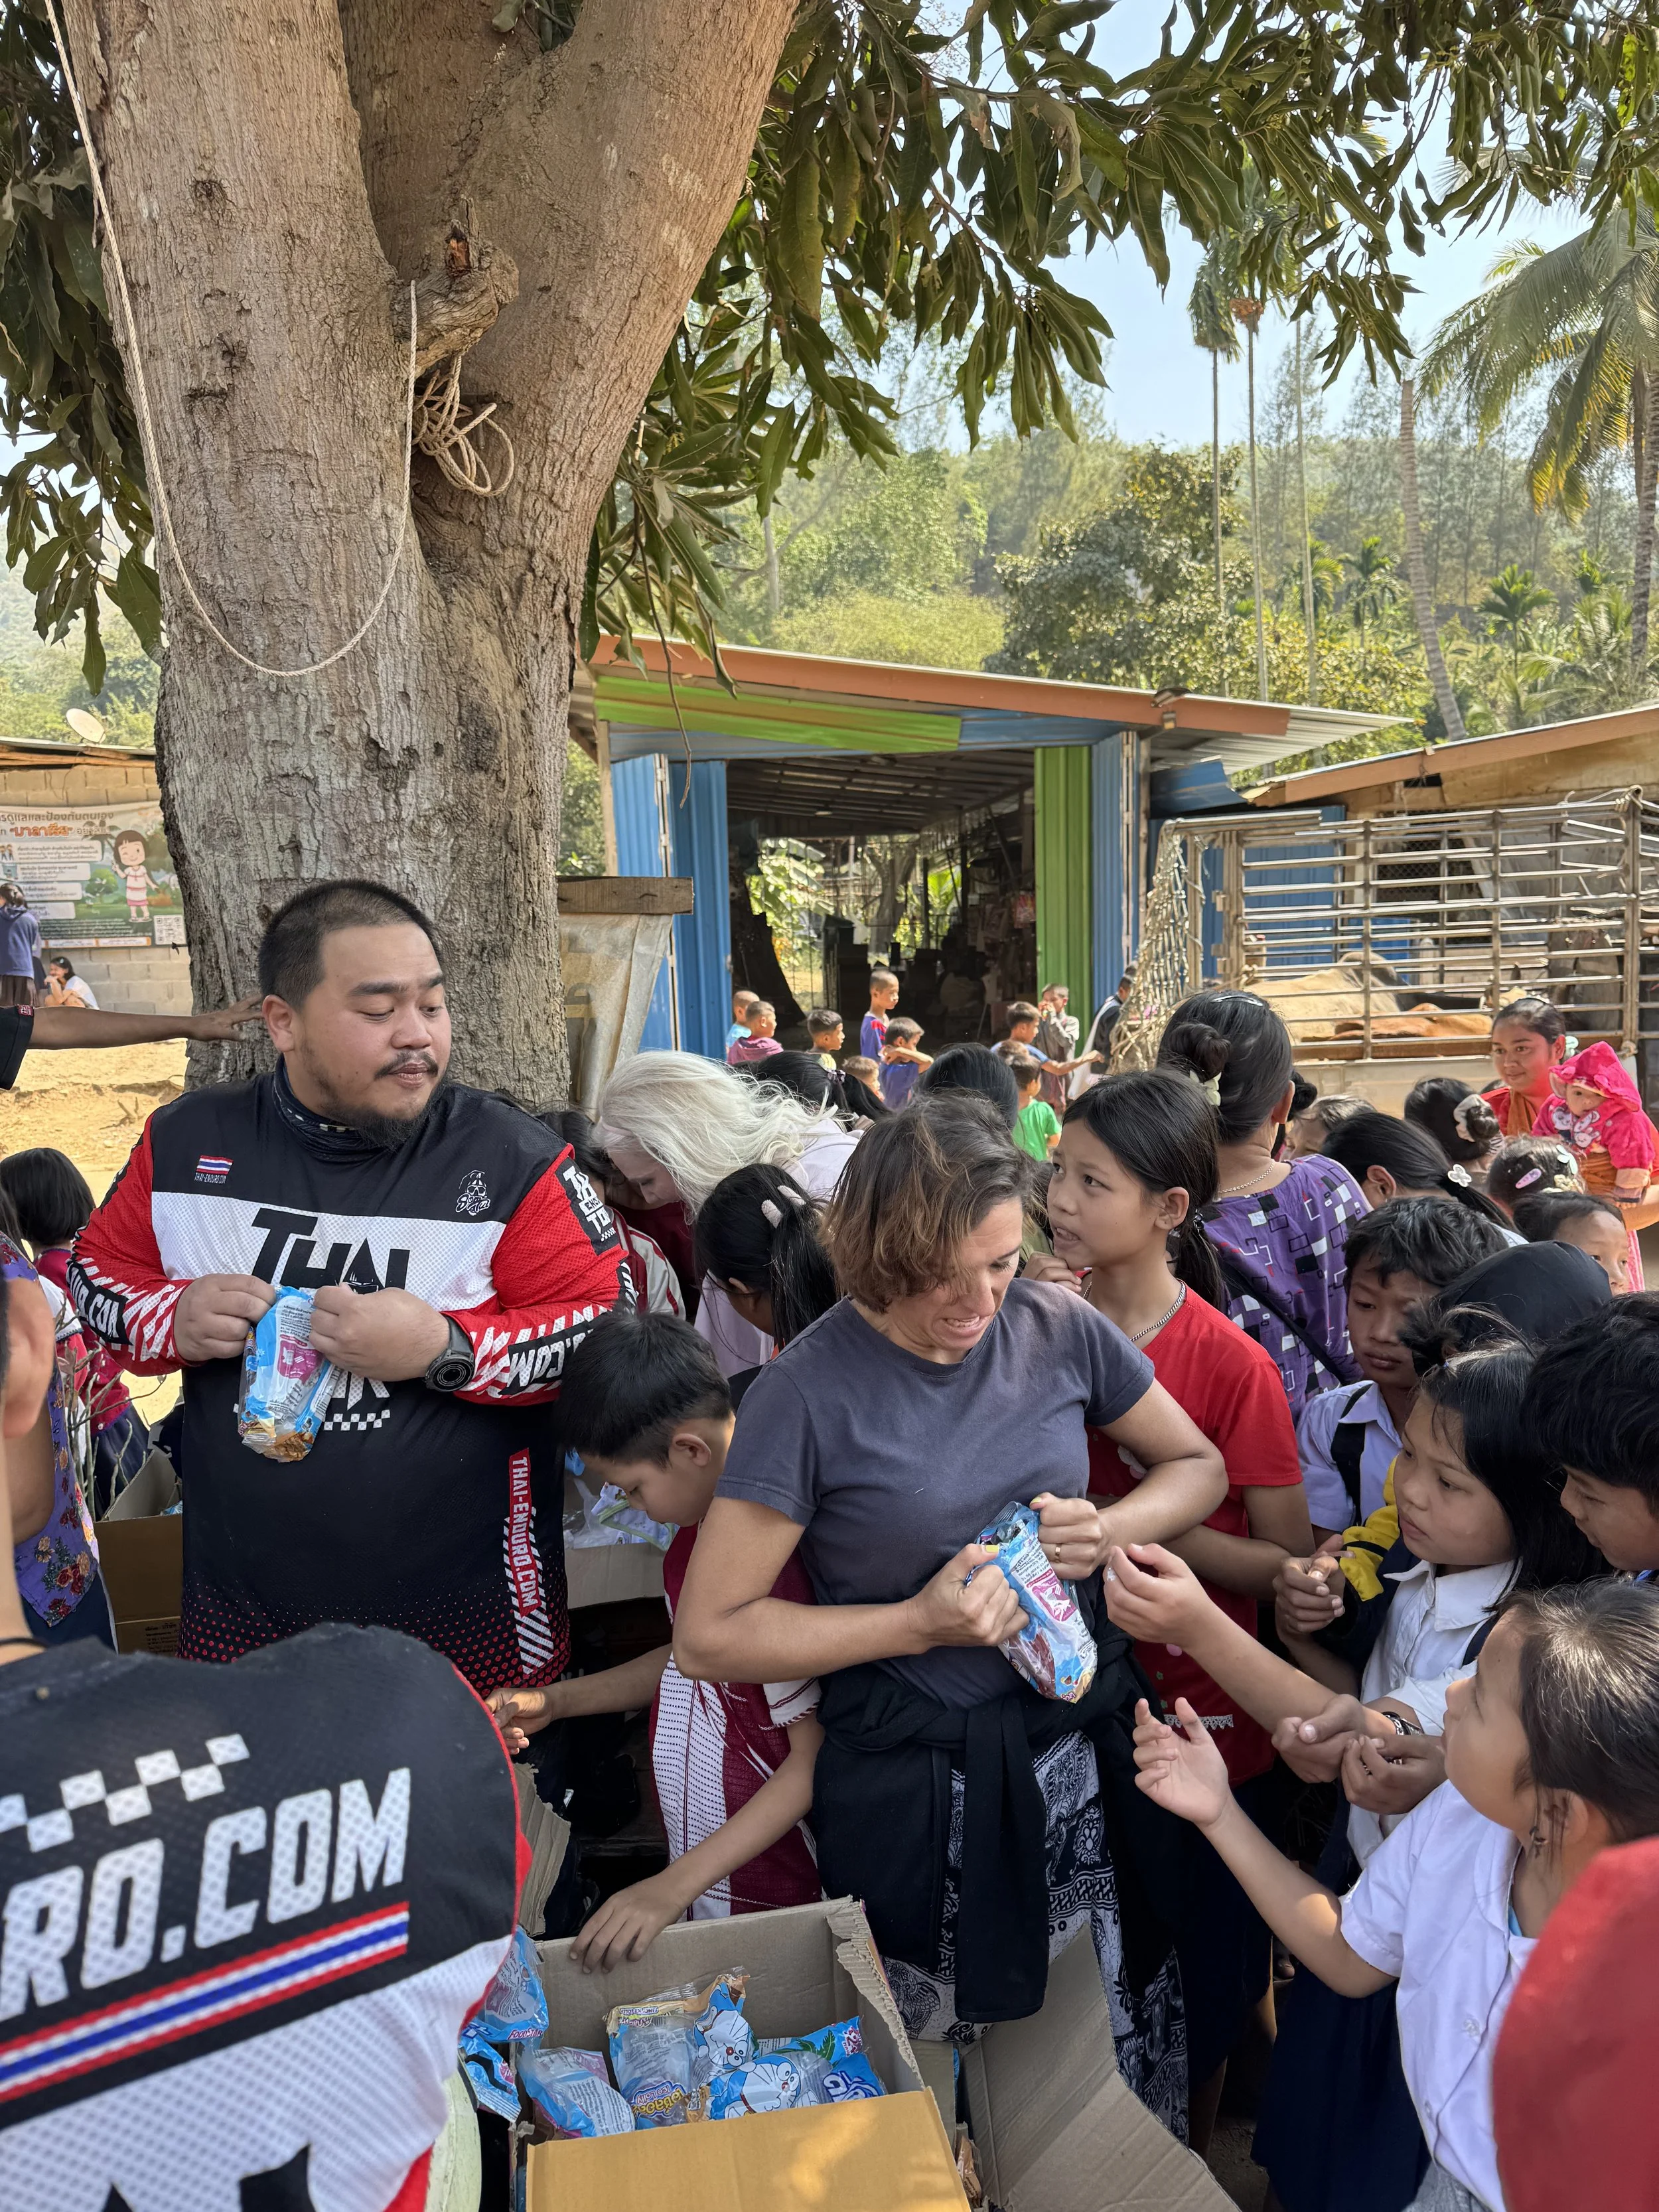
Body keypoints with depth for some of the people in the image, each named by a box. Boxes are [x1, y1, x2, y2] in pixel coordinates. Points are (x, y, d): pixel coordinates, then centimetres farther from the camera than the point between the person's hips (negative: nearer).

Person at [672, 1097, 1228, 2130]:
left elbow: (1198, 1465, 10)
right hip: (916, 1787, -3)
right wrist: (919, 1625, -18)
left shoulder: (1060, 1328, -5)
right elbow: (709, 1634, -12)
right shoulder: (809, 1393, -16)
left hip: (1089, 1748, 4)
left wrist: (1111, 1530, -10)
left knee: (1131, 2065, 15)